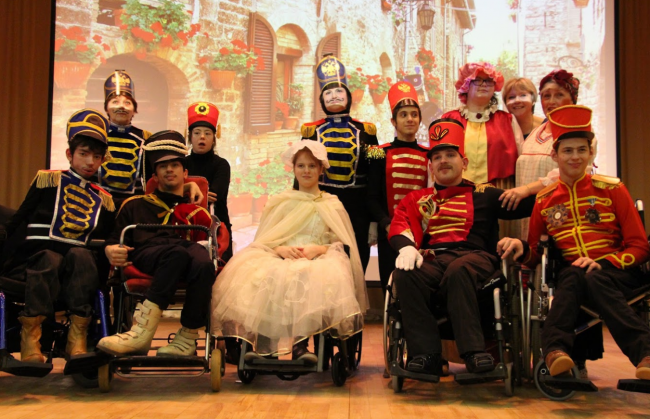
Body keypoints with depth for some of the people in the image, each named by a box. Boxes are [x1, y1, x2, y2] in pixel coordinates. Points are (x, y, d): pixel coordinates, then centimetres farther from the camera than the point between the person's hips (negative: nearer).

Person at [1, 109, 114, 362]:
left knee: (80, 255, -31)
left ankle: (77, 340, -35)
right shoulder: (48, 181, 6)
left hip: (76, 269, 2)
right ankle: (30, 338, -35)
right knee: (48, 258, -35)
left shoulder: (103, 200, 15)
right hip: (35, 262, -2)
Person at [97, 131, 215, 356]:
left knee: (204, 264, -40)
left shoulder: (198, 212, 35)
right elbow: (113, 239, 22)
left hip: (187, 249, 1)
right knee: (178, 252, -40)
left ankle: (187, 338, -36)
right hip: (144, 254, -1)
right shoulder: (135, 205, 35)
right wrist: (111, 250, -4)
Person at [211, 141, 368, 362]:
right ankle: (263, 344, -34)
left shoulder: (332, 205, 18)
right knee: (267, 277, -35)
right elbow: (263, 241, 12)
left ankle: (300, 344, -35)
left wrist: (319, 248, -12)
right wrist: (281, 249, -10)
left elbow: (344, 245, 8)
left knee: (319, 278, -39)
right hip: (281, 259, 1)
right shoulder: (280, 202, 21)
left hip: (319, 261, -1)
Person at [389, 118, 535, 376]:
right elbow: (399, 225, 7)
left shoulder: (484, 195, 22)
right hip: (431, 260, 2)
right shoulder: (417, 199, 26)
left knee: (458, 270, -38)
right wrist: (407, 247, -14)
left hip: (474, 257, -2)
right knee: (404, 275, -32)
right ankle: (426, 356, -31)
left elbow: (528, 204, 12)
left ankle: (474, 354, -39)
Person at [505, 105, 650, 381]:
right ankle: (556, 350, -46)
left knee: (592, 280, -37)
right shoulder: (545, 200, 11)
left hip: (616, 273, -1)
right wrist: (520, 247, -8)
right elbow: (534, 253, 17)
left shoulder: (612, 189, 4)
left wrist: (602, 263, -16)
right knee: (573, 276, -35)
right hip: (573, 274, 2)